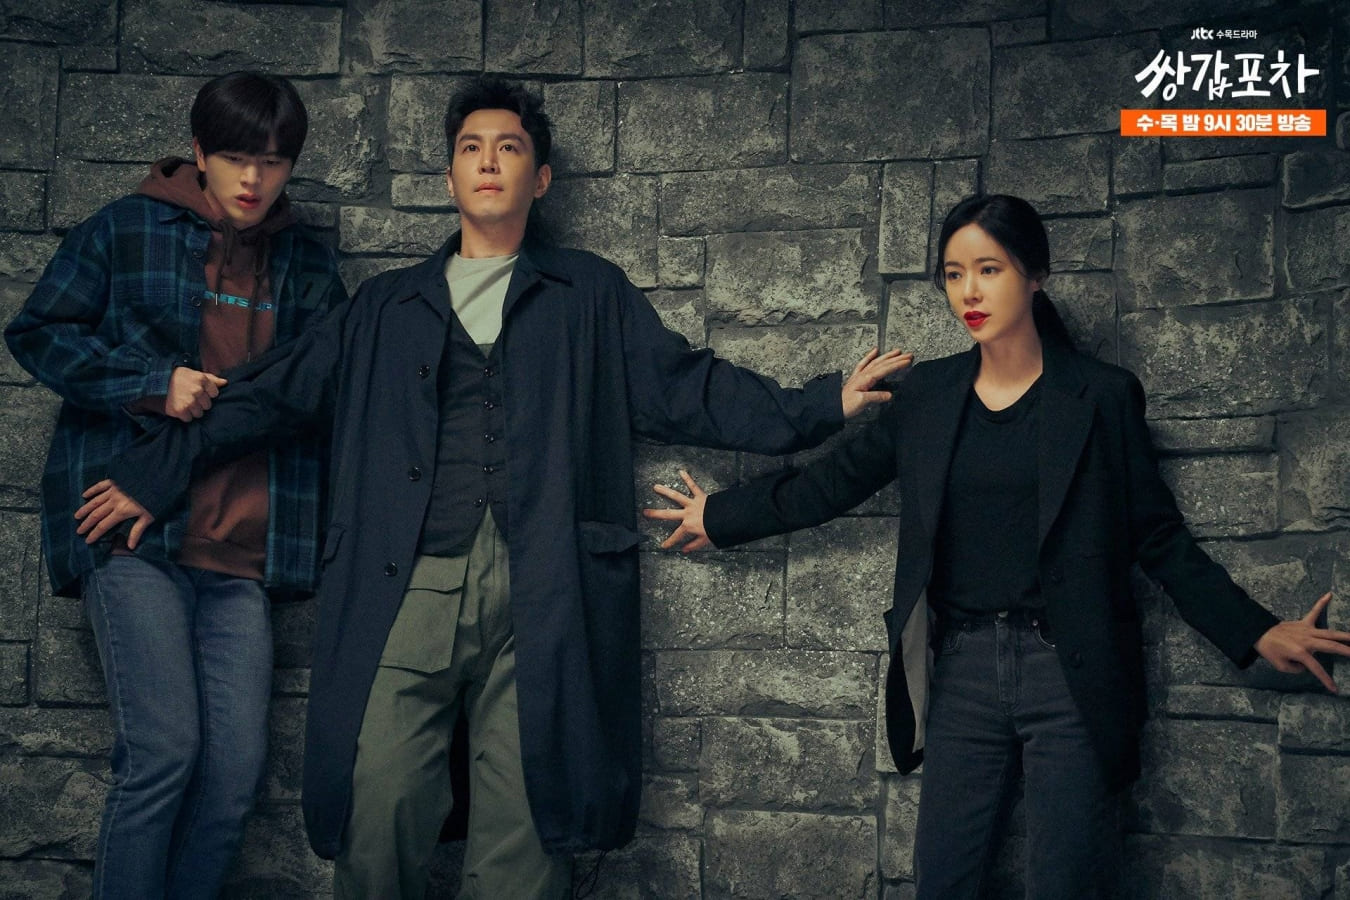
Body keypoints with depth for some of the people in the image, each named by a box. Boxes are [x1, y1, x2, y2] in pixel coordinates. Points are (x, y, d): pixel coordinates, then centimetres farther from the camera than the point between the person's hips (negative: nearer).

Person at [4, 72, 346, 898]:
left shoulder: (308, 266, 15)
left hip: (243, 551, 4)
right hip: (134, 528, -3)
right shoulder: (126, 230, 6)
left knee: (237, 769, -3)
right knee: (163, 750, -14)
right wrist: (154, 384, -8)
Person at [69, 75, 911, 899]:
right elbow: (279, 396, 19)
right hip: (409, 588, 1)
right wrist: (157, 472, 14)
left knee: (525, 818, -4)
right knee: (379, 796, -10)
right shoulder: (386, 306, 21)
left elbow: (687, 387, 11)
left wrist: (821, 405, 0)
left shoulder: (590, 294, 17)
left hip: (541, 597, -1)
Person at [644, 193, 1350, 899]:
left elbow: (1159, 537, 3)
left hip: (1070, 676, -2)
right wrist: (720, 516, 18)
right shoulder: (927, 394, 8)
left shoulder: (1103, 397, 1)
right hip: (962, 673, 3)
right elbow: (835, 481, 15)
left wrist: (1256, 632, -4)